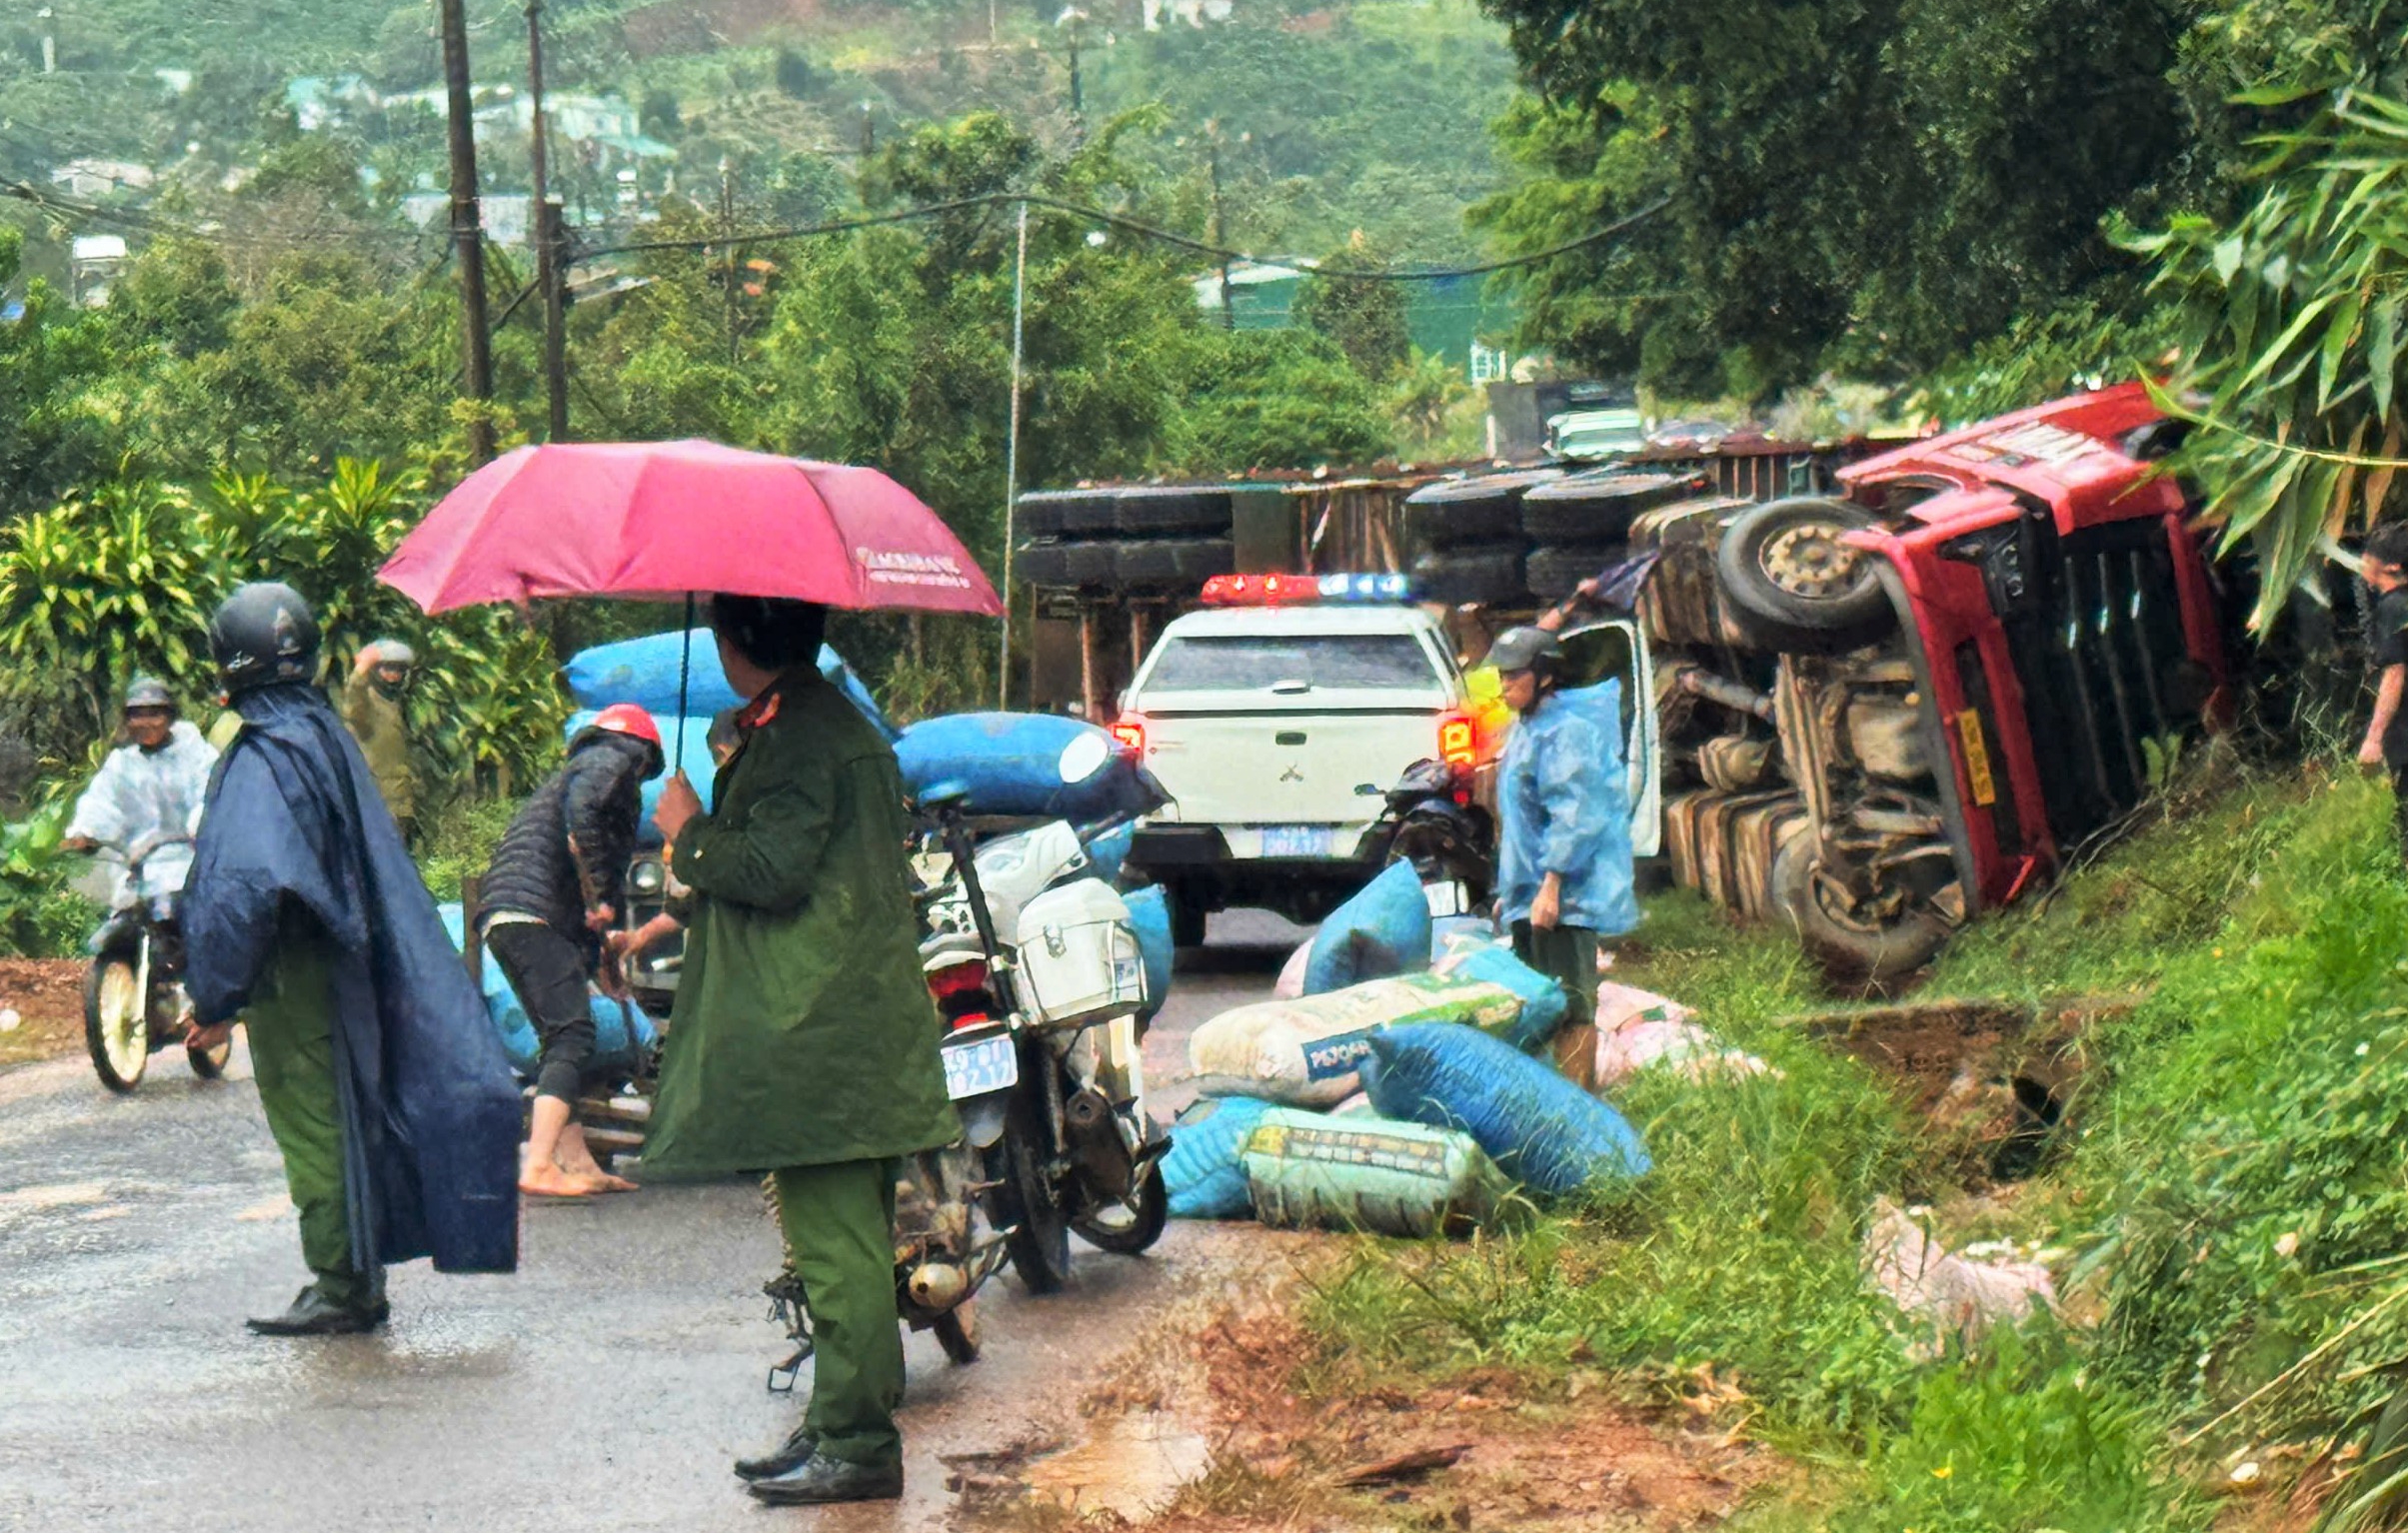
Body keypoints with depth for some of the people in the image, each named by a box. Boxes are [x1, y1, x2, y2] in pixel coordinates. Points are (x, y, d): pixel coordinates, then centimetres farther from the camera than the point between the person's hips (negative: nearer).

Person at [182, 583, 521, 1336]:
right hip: (342, 966, 8)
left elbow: (244, 885, -28)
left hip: (293, 982, -8)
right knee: (350, 1121, 14)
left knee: (312, 1129, -1)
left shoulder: (262, 758, -19)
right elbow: (380, 867, 16)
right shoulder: (328, 736, 8)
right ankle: (361, 1280, 21)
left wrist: (216, 1000, -22)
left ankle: (338, 1289, 4)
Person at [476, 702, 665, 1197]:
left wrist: (599, 956, 46)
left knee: (564, 1041, 16)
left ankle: (578, 1163, 17)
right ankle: (539, 1165, -26)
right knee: (573, 1036, -16)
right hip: (532, 914, -10)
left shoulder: (579, 767, 34)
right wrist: (601, 899, -12)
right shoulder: (612, 760, 6)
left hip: (505, 919, 10)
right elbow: (579, 817, -17)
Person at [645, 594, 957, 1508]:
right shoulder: (838, 723, 19)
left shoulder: (793, 735, -14)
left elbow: (773, 868, -20)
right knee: (844, 1244, 15)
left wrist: (688, 832, -5)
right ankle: (840, 1430, 21)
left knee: (836, 1249, -9)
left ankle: (857, 1448, -7)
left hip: (816, 1037, -11)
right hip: (855, 1033, 11)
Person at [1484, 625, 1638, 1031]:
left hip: (1564, 895, -10)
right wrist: (1509, 890, 24)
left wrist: (1551, 885, -26)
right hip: (1532, 892, 10)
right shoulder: (1526, 727, 17)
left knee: (1567, 1005, -8)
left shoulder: (1564, 730, -14)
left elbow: (1574, 815, -21)